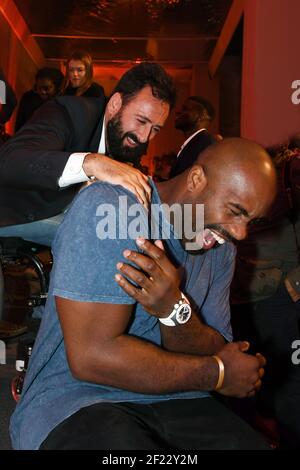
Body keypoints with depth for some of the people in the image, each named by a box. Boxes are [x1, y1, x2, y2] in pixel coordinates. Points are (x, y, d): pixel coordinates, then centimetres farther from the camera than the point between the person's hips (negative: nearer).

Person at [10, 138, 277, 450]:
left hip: (171, 402, 5)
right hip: (75, 401, -4)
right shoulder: (109, 206, -16)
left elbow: (216, 354, 1)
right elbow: (91, 356, -21)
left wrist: (175, 310, -21)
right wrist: (219, 373, -10)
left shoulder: (221, 247, 7)